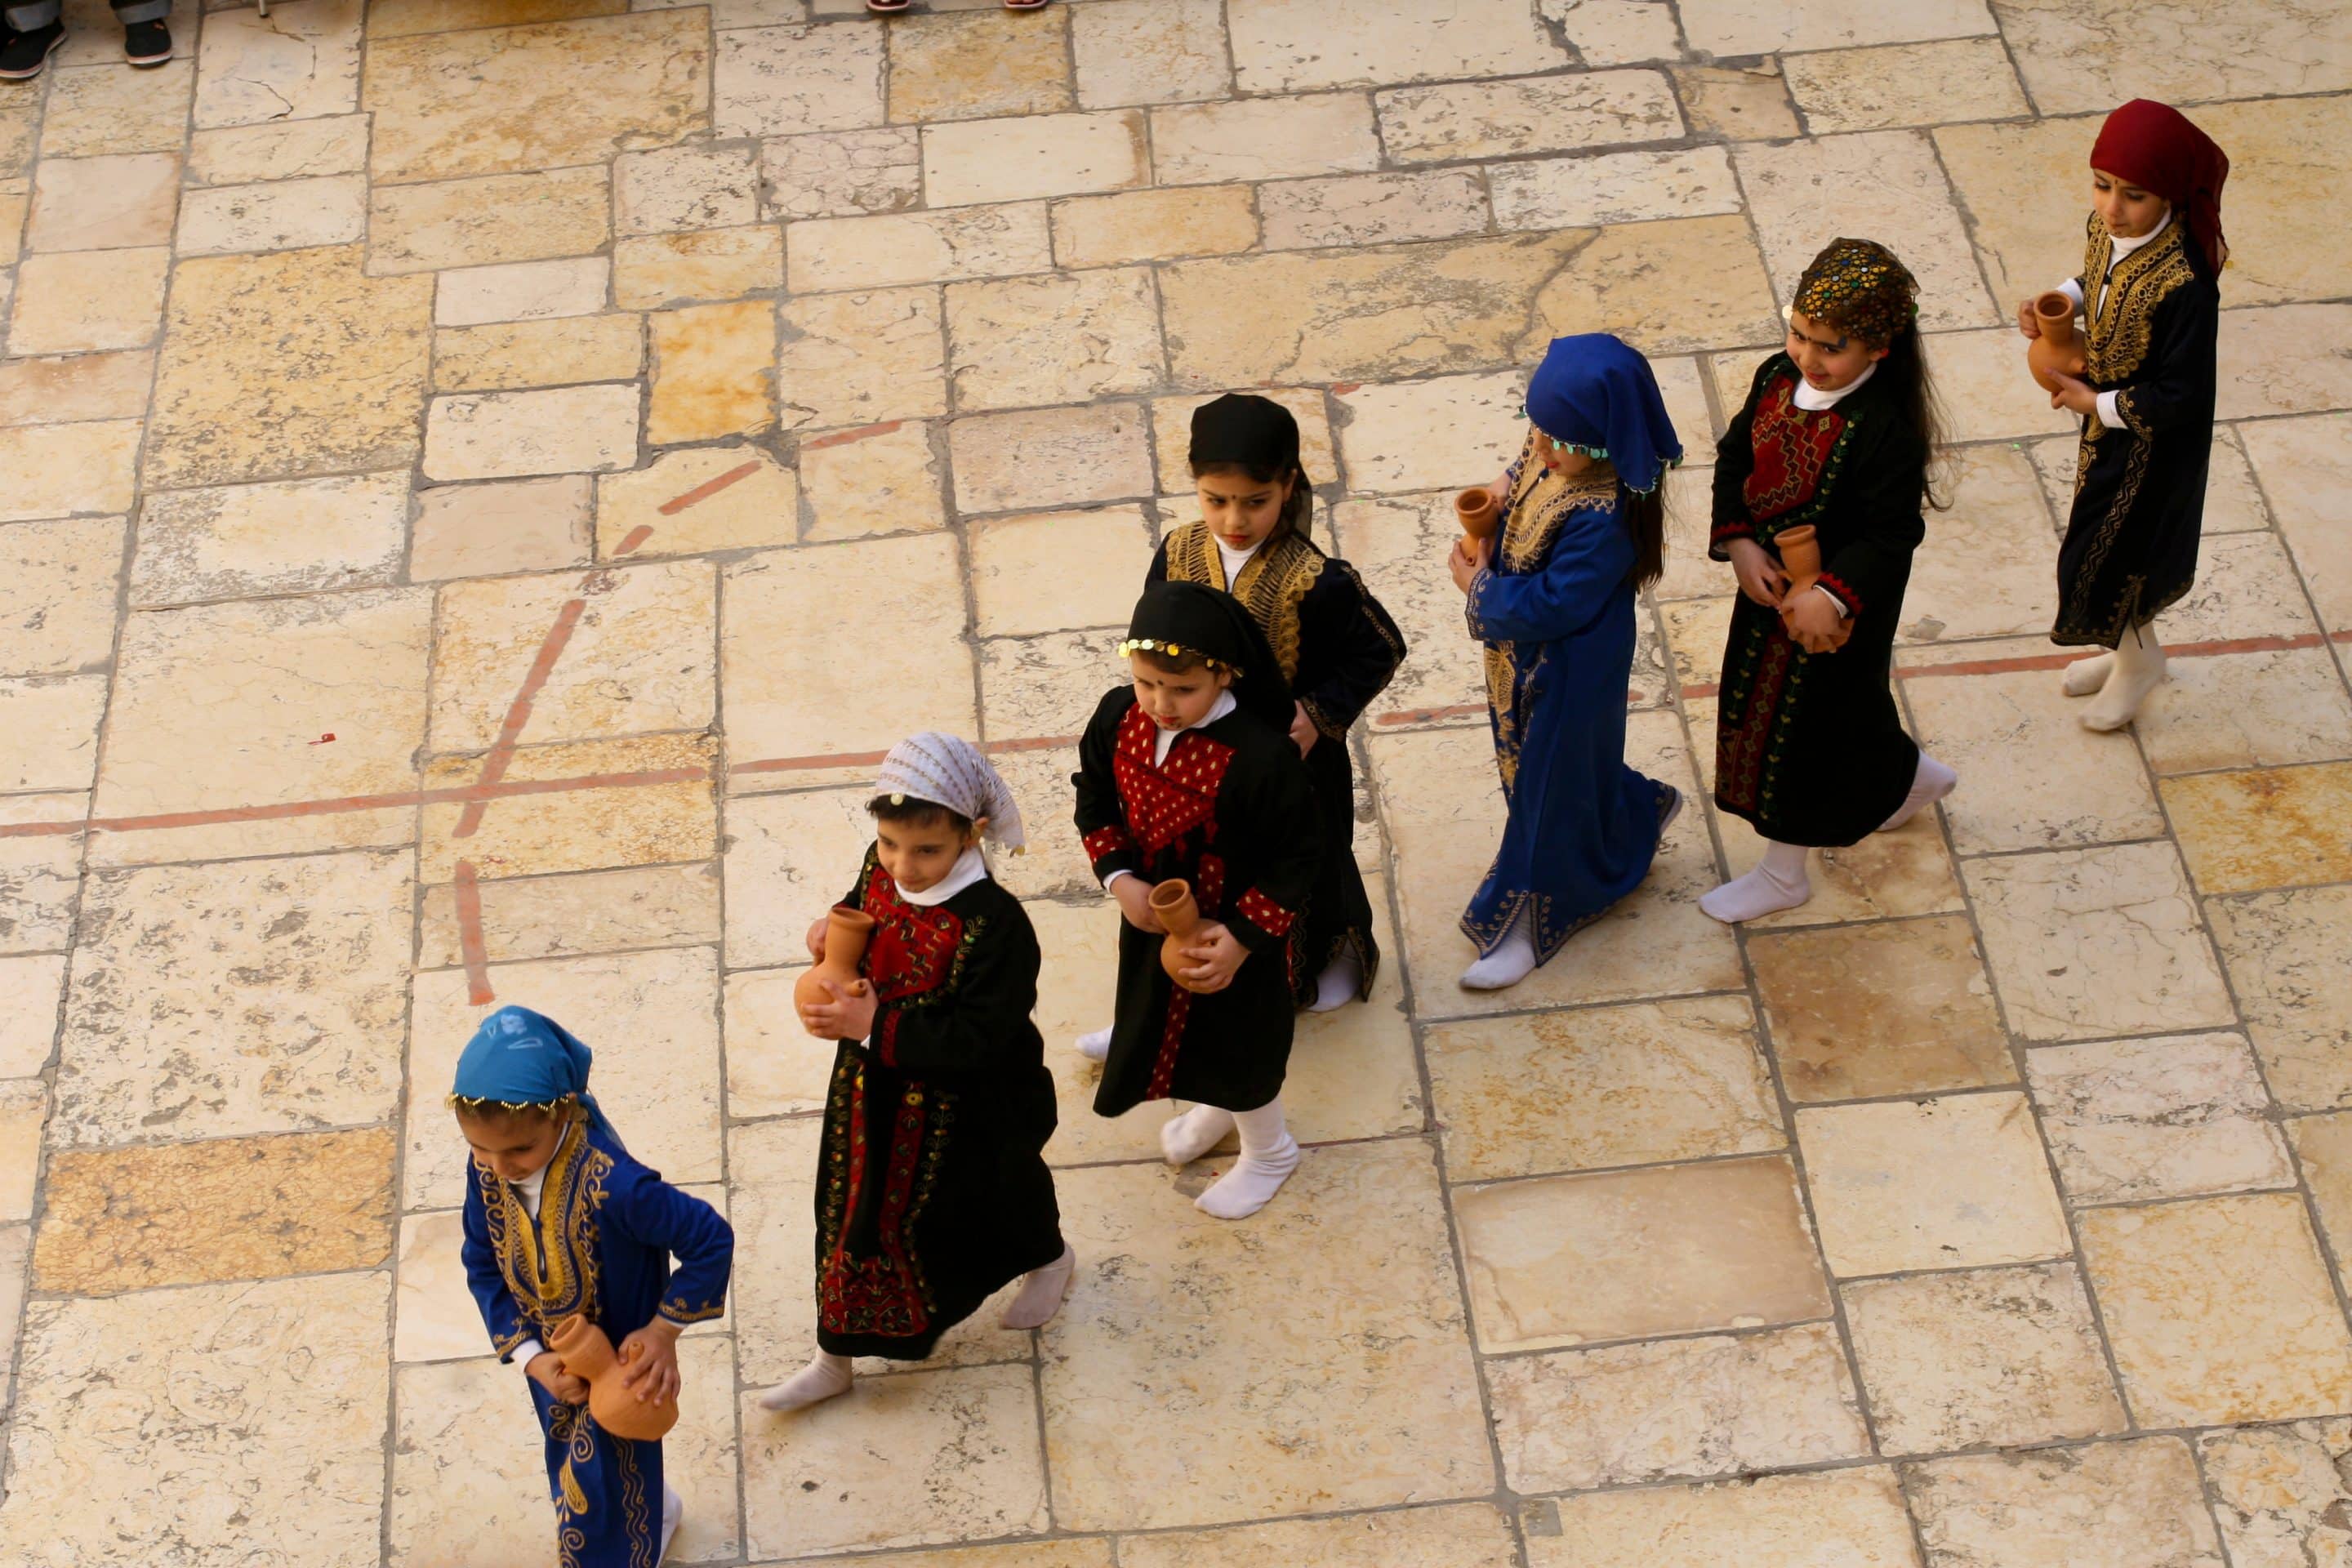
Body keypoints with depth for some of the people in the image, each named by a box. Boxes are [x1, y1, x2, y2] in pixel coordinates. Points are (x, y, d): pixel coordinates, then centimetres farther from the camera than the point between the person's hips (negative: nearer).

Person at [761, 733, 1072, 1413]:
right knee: (852, 1212, 17)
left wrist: (876, 1026, -37)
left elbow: (978, 1039, -34)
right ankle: (835, 1357, 35)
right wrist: (836, 926, -11)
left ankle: (1050, 1258, 58)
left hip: (963, 1110, -6)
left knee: (992, 1198, 23)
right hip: (875, 1095, 6)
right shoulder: (882, 867, -12)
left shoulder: (994, 924, -34)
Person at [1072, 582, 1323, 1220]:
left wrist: (1243, 939, -24)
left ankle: (1268, 1151, 48)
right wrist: (1119, 880, -14)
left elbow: (1297, 861, -23)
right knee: (1172, 1022, 30)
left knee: (1238, 1040, 17)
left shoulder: (1261, 758, -35)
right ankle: (1217, 1108, 62)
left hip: (1232, 934, -6)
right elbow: (1095, 802, -1)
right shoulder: (1118, 718, -18)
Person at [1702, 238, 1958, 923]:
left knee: (1804, 723, 11)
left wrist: (1832, 597, -32)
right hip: (1768, 580, 7)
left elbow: (1892, 534, -25)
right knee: (1847, 709, 28)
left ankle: (1784, 872, 31)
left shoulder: (1885, 430, -30)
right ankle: (1914, 776, 56)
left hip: (1831, 605, -7)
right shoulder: (1778, 378, -11)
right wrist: (1739, 544, -13)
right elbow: (1735, 460, -1)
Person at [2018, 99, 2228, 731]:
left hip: (2152, 445, -7)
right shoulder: (2107, 229, -14)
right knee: (2122, 543, 26)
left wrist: (2095, 403, -20)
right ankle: (2131, 648, 51)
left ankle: (2138, 659, 40)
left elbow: (2180, 398, -28)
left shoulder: (2185, 284, -36)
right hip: (2108, 421, 7)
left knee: (2107, 558, 11)